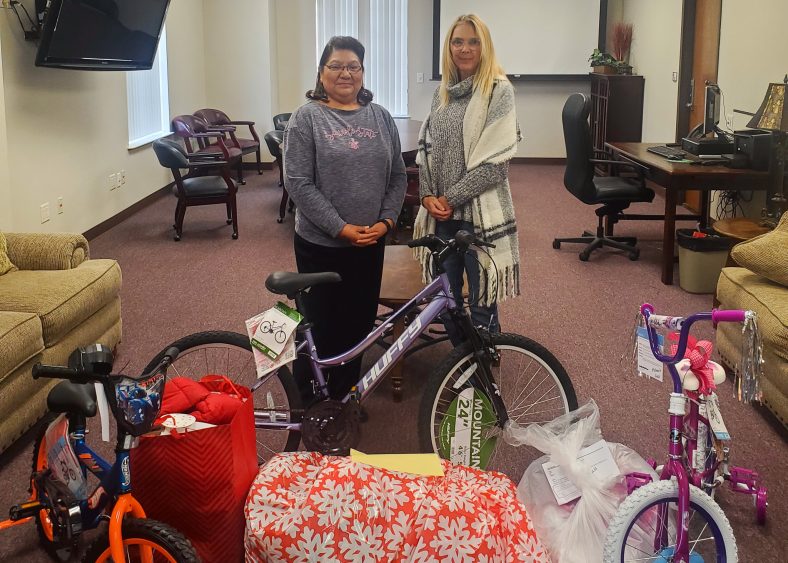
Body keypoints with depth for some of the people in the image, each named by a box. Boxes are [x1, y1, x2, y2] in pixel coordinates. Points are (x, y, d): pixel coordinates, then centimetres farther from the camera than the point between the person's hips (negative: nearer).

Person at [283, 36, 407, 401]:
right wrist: (341, 228, -15)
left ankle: (344, 396, 28)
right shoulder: (306, 118, -5)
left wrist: (386, 220, -6)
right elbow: (298, 183, -11)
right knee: (321, 326, 3)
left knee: (359, 323, 11)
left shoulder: (380, 117, 7)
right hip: (320, 244, -4)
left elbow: (397, 175, 9)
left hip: (371, 244, 4)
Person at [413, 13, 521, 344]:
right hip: (441, 211, 6)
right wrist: (427, 195, -3)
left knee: (481, 304, 0)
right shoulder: (443, 92, 11)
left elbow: (495, 161, -13)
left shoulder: (499, 91, -7)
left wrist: (451, 198, -12)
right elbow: (425, 148, 12)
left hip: (480, 212, -6)